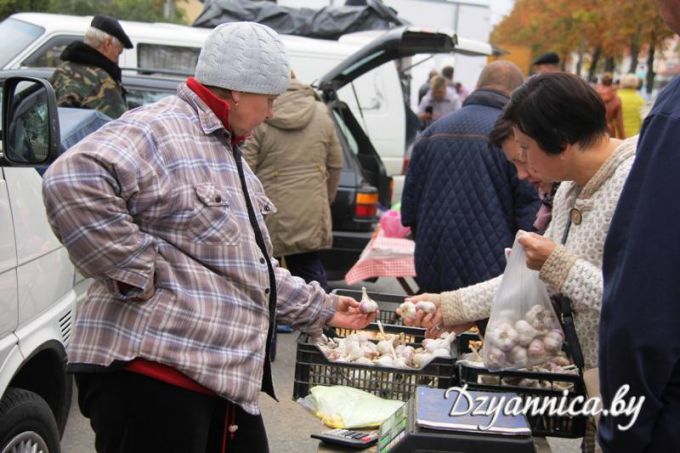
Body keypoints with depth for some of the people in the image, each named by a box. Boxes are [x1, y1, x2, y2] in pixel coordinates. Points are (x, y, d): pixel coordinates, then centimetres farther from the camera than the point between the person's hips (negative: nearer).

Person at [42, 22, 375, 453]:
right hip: (150, 374, -10)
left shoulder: (227, 155, 22)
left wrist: (321, 308, 29)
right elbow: (72, 182, -30)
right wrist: (137, 273, -23)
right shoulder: (157, 131, -11)